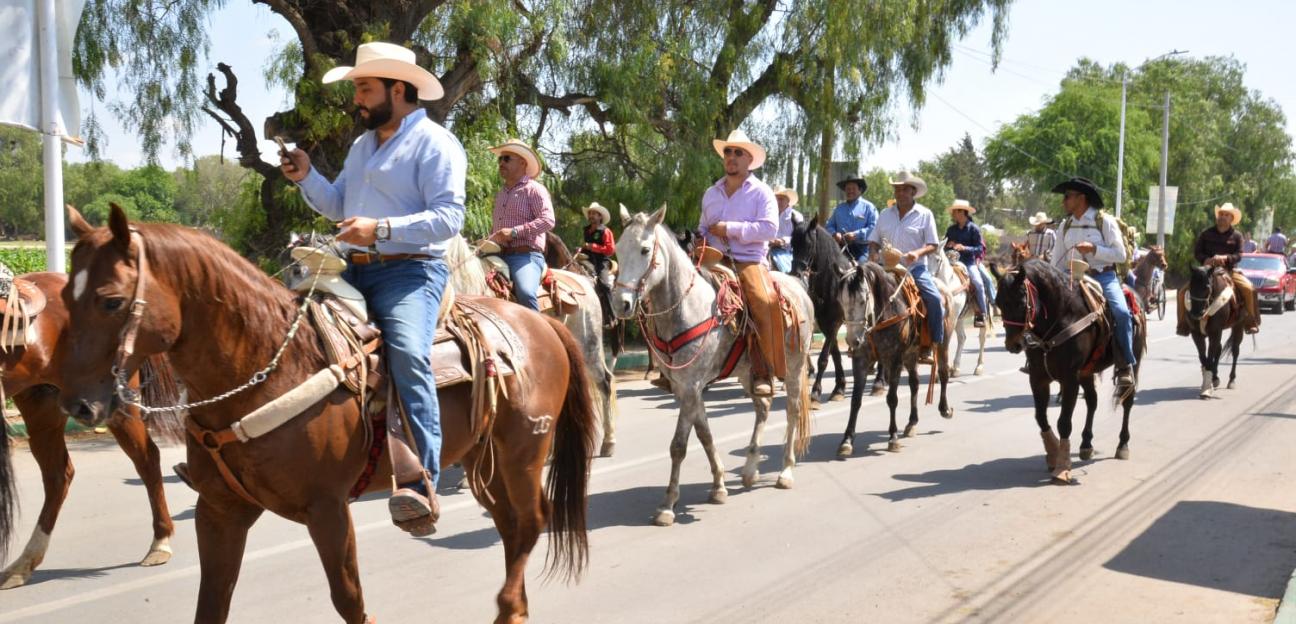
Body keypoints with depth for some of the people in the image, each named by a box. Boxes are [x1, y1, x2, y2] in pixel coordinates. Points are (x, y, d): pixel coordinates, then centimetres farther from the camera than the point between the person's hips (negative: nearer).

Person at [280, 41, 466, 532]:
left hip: (410, 270, -9)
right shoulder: (362, 145, 22)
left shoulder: (435, 143, -4)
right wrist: (306, 178, 8)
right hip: (354, 270, 9)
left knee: (407, 353, -33)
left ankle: (422, 483, -37)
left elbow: (448, 217, -15)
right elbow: (338, 207, 27)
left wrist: (380, 229, -25)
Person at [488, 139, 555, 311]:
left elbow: (548, 220, -15)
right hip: (500, 256, 8)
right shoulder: (501, 193, 22)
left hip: (526, 255, -8)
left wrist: (515, 232, -20)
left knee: (525, 292, -34)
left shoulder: (534, 189, -1)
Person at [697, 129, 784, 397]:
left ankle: (763, 373, -25)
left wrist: (730, 228, -13)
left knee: (764, 302, -32)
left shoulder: (761, 192, 4)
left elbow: (769, 228, -10)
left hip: (749, 261, -5)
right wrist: (701, 240, 6)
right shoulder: (711, 193, 20)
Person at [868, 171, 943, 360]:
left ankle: (935, 344, -11)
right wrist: (873, 252, -7)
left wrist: (918, 253, -20)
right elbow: (874, 241, 16)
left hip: (915, 268, -3)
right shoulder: (885, 215, 13)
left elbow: (933, 245, 0)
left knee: (936, 299, -23)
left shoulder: (924, 214, 3)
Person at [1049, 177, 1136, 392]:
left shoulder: (1105, 221, -1)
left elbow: (1120, 255, -6)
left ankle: (1125, 366, -18)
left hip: (1104, 277, -4)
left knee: (1121, 313, -27)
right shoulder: (1066, 225, 12)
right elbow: (1057, 260, 13)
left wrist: (1093, 249, -18)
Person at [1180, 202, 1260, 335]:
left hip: (1229, 270, -1)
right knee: (1184, 292, -18)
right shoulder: (1206, 234, 8)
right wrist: (1206, 260, -17)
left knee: (1248, 288, -26)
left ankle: (1251, 322, -12)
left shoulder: (1236, 236, 6)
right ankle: (1184, 323, -6)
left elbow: (1238, 255, -3)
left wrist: (1225, 258, -24)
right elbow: (1197, 252, 4)